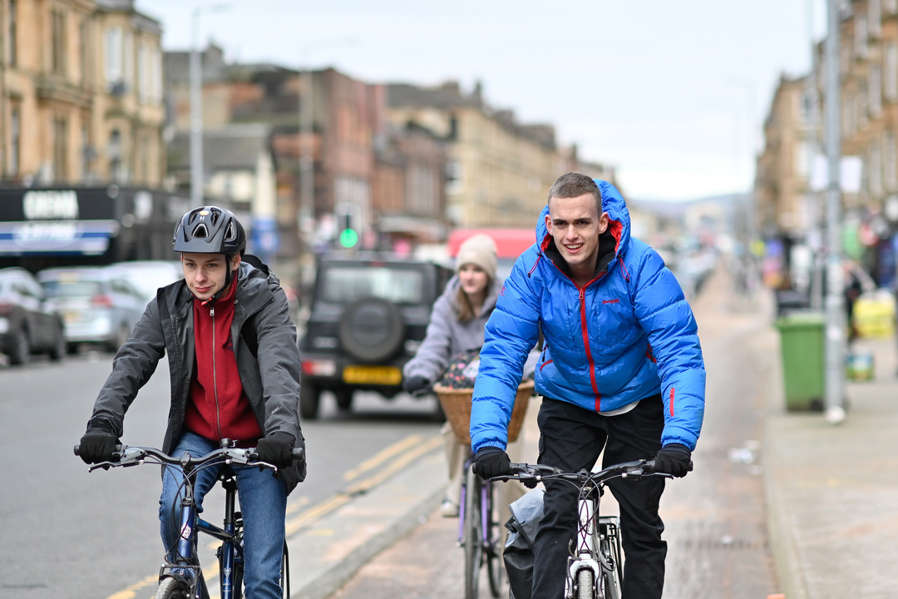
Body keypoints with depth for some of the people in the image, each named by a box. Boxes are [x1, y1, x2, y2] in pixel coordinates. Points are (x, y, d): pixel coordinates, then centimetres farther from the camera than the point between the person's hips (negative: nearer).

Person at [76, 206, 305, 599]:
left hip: (256, 444, -2)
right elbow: (131, 363, -12)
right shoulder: (169, 306, -3)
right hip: (197, 438, 2)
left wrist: (281, 431, -44)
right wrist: (103, 422, -29)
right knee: (174, 504, -29)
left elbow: (280, 367, -27)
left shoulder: (265, 301, -13)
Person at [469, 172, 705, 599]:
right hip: (568, 403, 1)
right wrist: (488, 440, -36)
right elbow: (500, 357, -22)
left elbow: (680, 355, -29)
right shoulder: (532, 272, -20)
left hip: (637, 403, -1)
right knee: (557, 515, -12)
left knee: (641, 523, 0)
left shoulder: (641, 266, -25)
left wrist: (678, 439, -43)